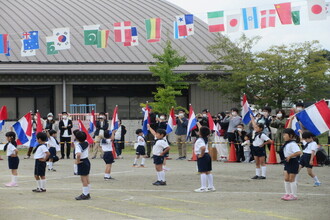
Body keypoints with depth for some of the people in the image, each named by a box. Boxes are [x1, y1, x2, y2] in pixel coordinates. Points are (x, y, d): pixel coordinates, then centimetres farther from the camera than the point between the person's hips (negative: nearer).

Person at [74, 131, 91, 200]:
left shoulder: (78, 145, -21)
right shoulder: (86, 143, 1)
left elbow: (78, 154, -39)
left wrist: (78, 161, -23)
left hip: (82, 163, -8)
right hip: (87, 160, 8)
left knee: (84, 179, 0)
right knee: (87, 179, 14)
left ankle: (84, 195, 6)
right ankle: (87, 194, 23)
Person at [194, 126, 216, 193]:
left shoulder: (200, 140, -18)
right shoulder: (205, 138, 8)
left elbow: (203, 148, -36)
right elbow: (202, 129, 27)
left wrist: (201, 155, -22)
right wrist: (199, 124, 40)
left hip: (202, 157, -9)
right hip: (207, 156, 9)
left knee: (202, 172, -9)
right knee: (208, 172, 13)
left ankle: (203, 188, -11)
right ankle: (211, 186, 17)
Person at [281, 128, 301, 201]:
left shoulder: (293, 144, -21)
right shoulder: (287, 143, 8)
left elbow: (299, 152, -31)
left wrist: (290, 156, -26)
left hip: (293, 162, -9)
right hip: (287, 162, 9)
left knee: (291, 179, -2)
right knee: (286, 178, 11)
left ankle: (294, 195, 6)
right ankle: (288, 193, 20)